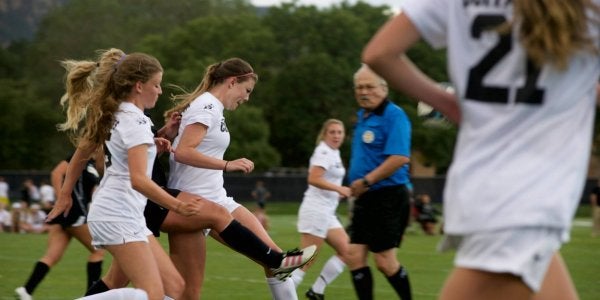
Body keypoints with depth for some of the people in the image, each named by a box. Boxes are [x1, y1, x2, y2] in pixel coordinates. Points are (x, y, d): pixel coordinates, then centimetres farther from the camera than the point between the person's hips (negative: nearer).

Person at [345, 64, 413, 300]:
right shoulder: (362, 116, 14)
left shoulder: (394, 116, -13)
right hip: (365, 199, 9)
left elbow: (400, 157, -25)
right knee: (354, 256, 2)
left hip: (387, 198, -9)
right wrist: (356, 187, 16)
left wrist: (367, 181, -20)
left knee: (385, 261, -6)